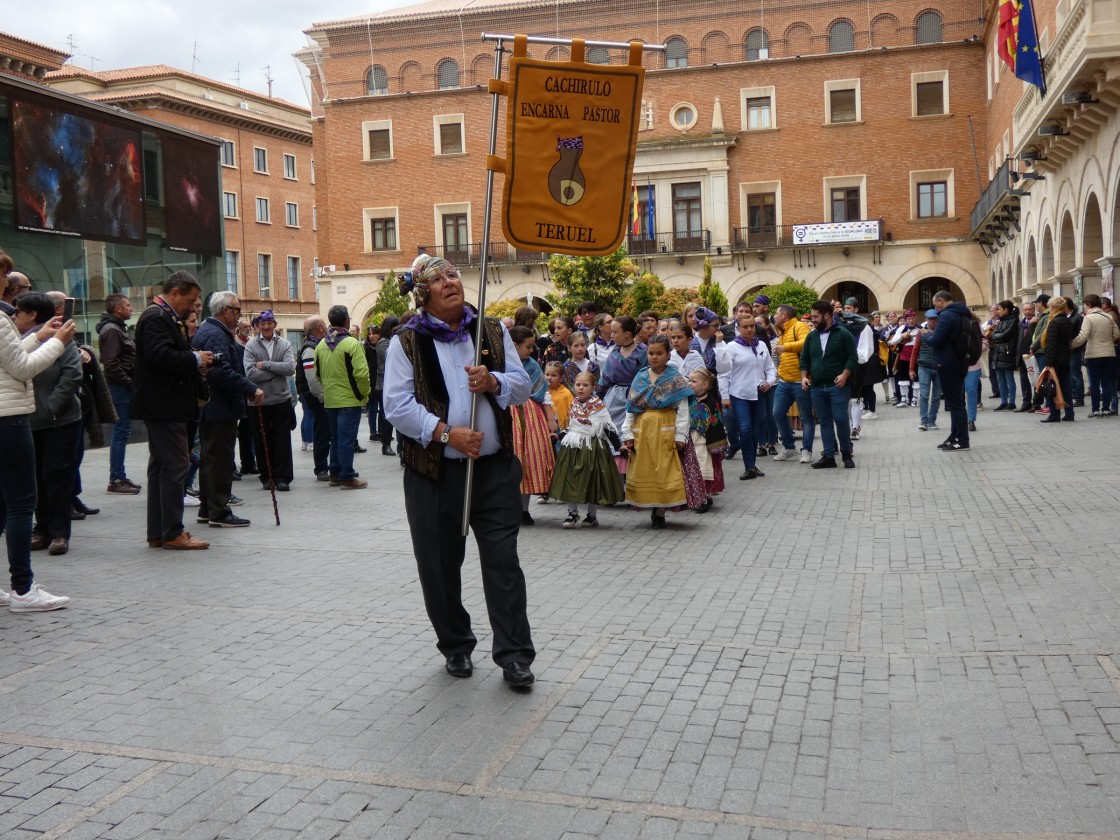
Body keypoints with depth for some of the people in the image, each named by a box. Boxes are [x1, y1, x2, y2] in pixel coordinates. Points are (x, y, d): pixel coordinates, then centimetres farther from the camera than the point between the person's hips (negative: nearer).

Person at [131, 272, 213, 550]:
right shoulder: (156, 318, -14)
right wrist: (196, 359, -15)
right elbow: (160, 356, -27)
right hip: (164, 406, -11)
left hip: (164, 407, 11)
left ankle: (157, 533, 18)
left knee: (161, 468, 13)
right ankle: (173, 533, -4)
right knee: (175, 466, -8)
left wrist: (196, 363, 8)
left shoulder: (164, 317, 19)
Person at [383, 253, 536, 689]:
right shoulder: (407, 343, -1)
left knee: (503, 560, 0)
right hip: (434, 470, -1)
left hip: (494, 467, 2)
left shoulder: (493, 332, 9)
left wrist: (493, 381, -13)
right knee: (440, 564, 8)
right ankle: (455, 646, 28)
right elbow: (398, 406, -8)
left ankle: (514, 654, 8)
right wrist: (446, 433, -18)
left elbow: (522, 386, 8)